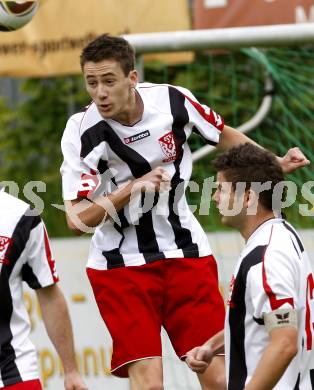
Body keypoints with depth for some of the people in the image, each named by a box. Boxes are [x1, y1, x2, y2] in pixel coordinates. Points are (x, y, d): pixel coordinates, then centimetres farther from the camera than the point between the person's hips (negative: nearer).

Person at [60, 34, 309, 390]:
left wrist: (275, 163, 6)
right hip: (120, 264, -2)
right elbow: (77, 220, -17)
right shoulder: (82, 132, -15)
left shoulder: (173, 100, -9)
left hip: (186, 253, 2)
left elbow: (222, 135, 12)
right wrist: (131, 189, -28)